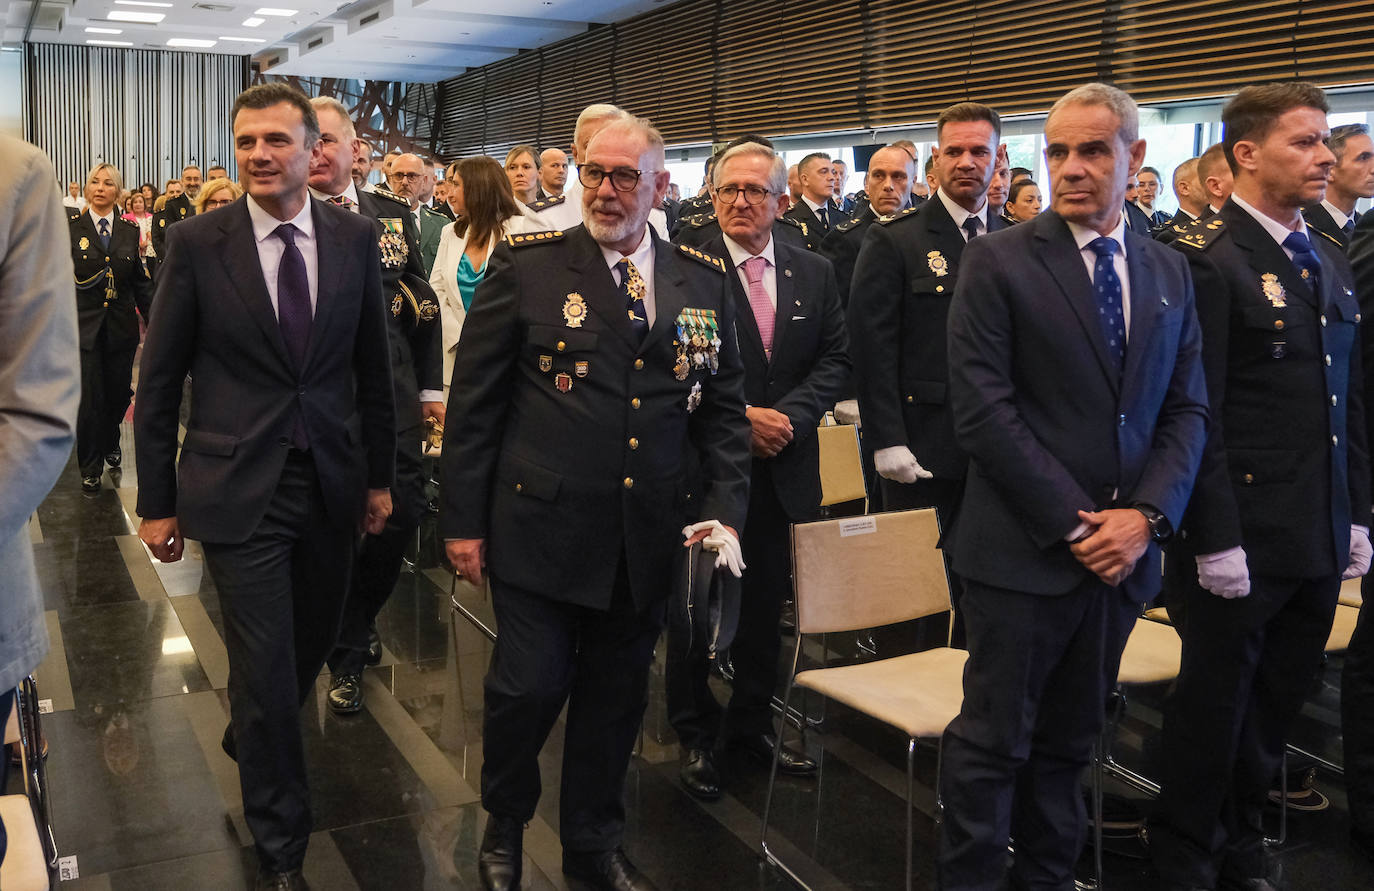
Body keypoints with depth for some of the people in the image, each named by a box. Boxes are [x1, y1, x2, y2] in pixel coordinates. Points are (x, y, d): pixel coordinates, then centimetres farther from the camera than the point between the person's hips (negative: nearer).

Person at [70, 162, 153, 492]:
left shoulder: (129, 231, 6)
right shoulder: (70, 227, -1)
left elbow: (141, 282, 9)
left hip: (121, 326, 3)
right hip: (83, 325, -2)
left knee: (119, 393, 10)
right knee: (90, 398, -2)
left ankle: (110, 443, 38)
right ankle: (90, 467, 13)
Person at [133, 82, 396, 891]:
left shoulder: (356, 238, 1)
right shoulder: (198, 244, -6)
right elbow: (158, 382, -1)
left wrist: (380, 475, 11)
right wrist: (157, 501, 0)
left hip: (332, 482, 3)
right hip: (239, 488, -3)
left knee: (312, 645, 18)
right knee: (267, 670, 1)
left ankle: (248, 737, 51)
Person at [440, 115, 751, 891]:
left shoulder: (703, 281, 6)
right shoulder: (528, 265, -4)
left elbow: (724, 409, 11)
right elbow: (474, 398, -2)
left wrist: (724, 509, 0)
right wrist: (463, 519, -3)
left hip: (648, 539, 3)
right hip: (541, 528, -3)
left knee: (616, 696, 15)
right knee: (528, 688, 2)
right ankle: (505, 827, 33)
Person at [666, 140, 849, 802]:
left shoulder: (814, 274, 7)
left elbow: (836, 359, 4)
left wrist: (790, 415, -11)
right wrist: (739, 417, -17)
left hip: (783, 469, 4)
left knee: (765, 608, 16)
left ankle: (752, 725, 34)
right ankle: (694, 735, 26)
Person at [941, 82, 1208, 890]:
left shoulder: (1170, 272, 10)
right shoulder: (998, 261, -5)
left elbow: (1187, 410, 9)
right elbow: (982, 408, -12)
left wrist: (1146, 514, -7)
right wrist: (1074, 523, -13)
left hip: (1127, 553, 5)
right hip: (1024, 550, -4)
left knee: (1071, 742, 16)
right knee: (995, 742, 3)